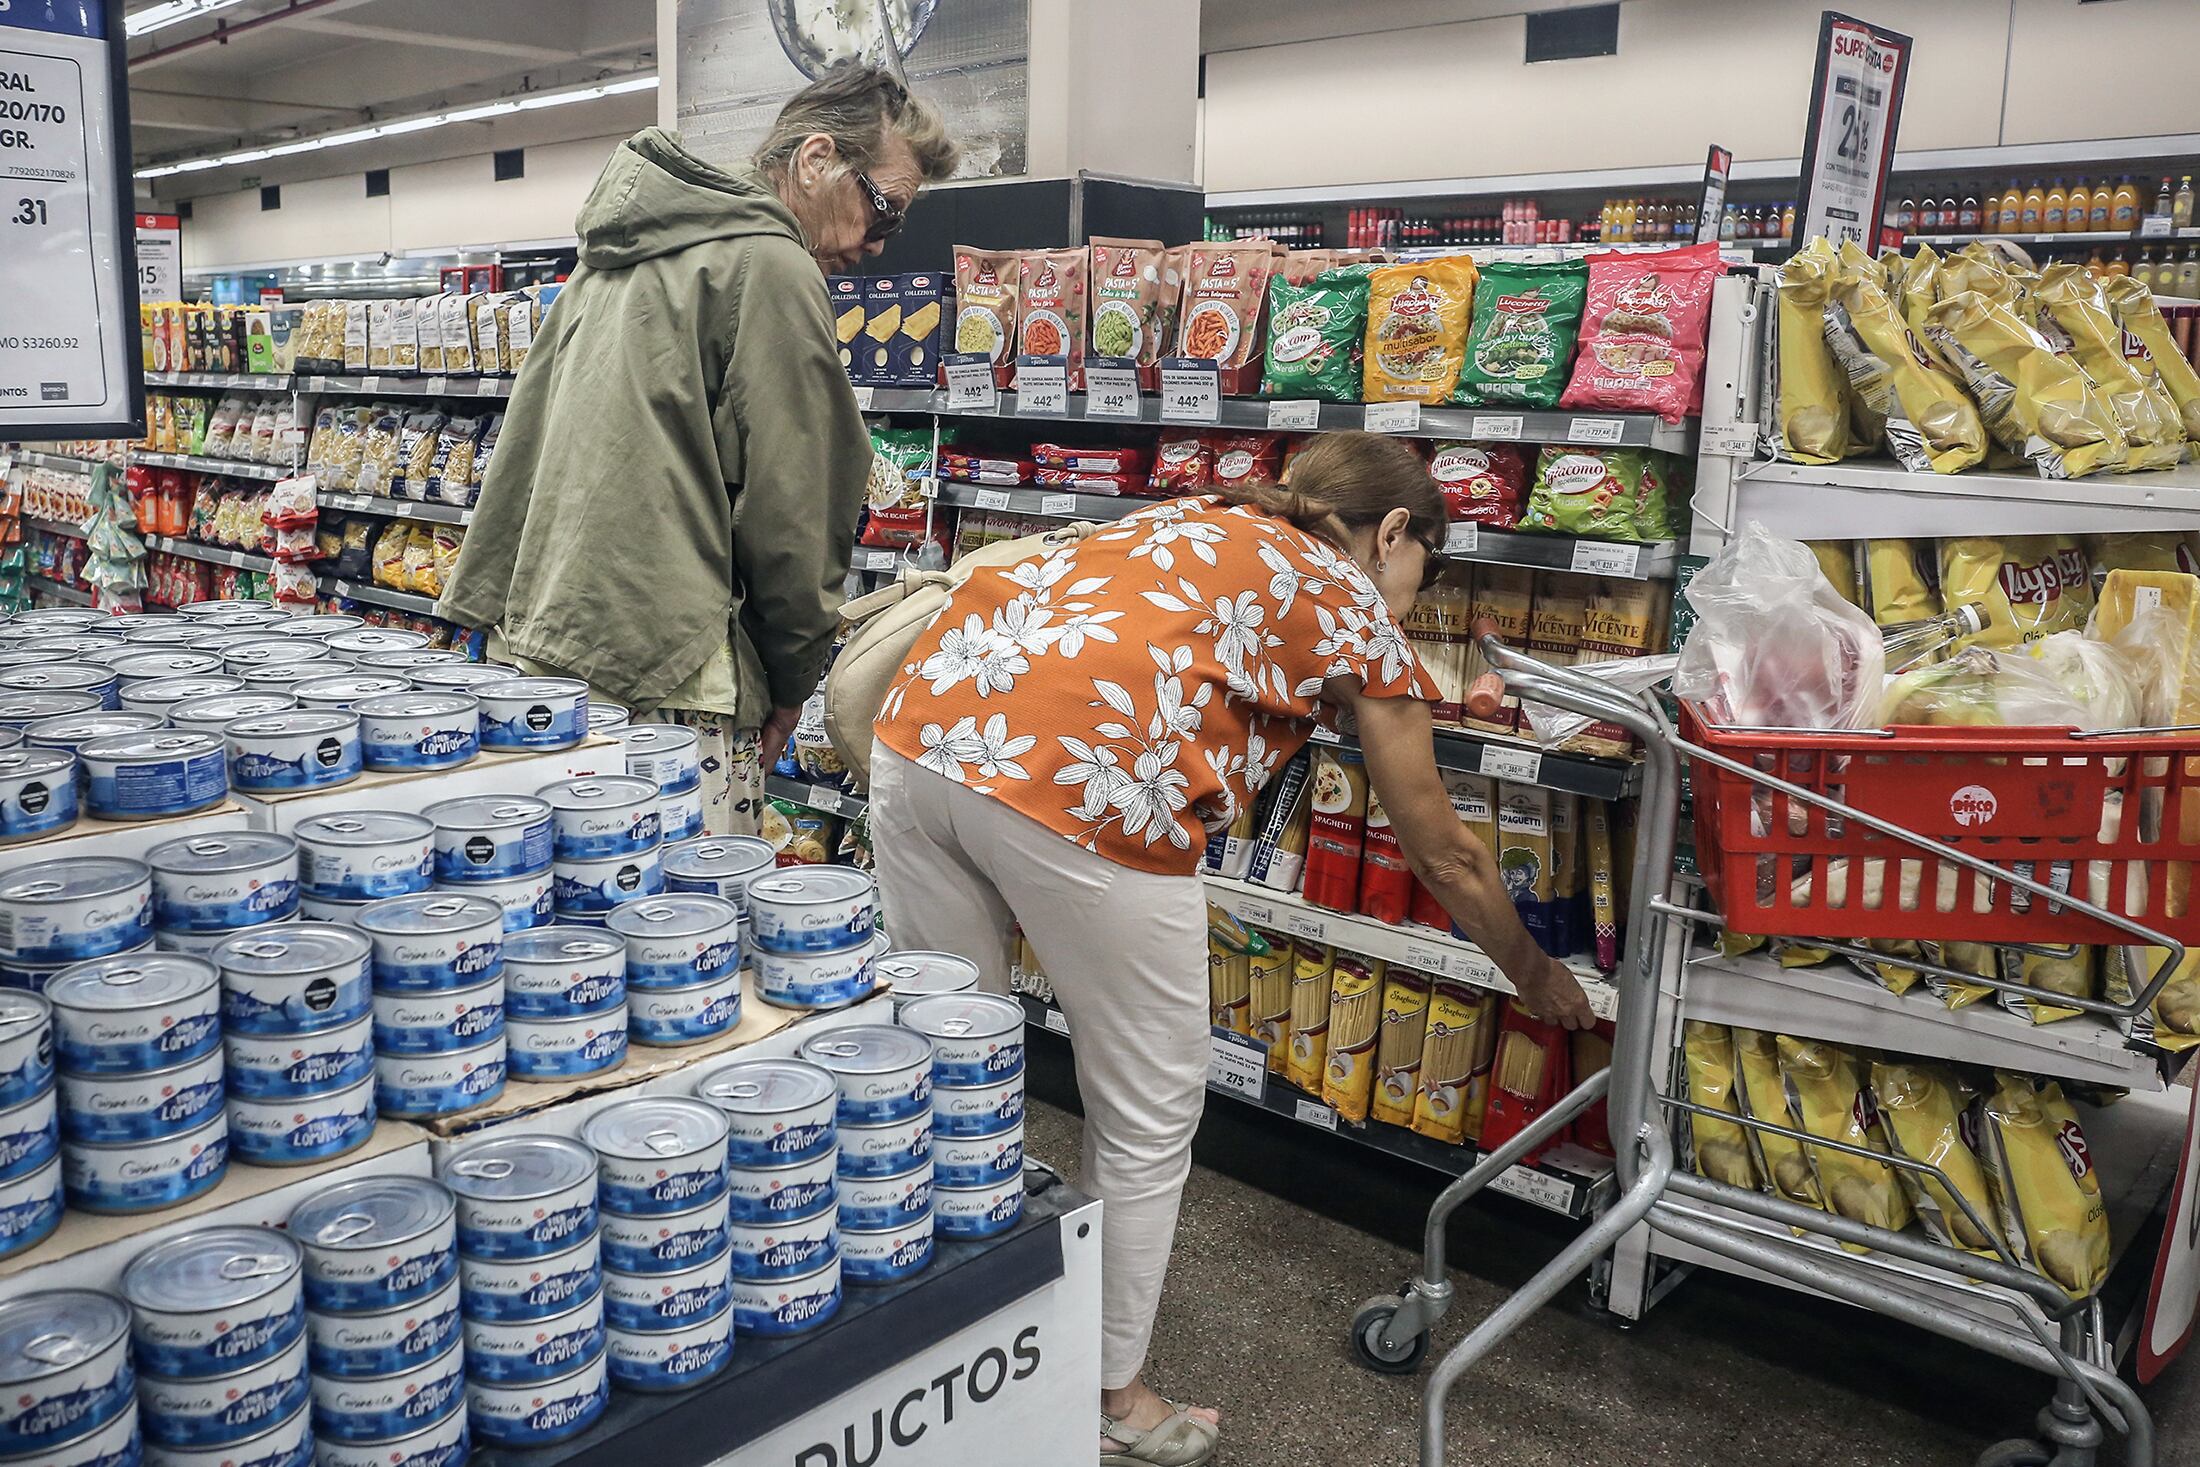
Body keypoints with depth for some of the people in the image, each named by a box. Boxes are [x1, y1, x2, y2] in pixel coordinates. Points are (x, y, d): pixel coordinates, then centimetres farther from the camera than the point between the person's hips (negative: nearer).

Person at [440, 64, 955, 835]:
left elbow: (526, 442, 22)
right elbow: (792, 504, -11)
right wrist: (791, 681, 1)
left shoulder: (620, 253, 20)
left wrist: (496, 604, 25)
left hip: (543, 637, 10)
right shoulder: (770, 265, -10)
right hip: (663, 671, -10)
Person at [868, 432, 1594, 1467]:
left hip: (921, 727, 7)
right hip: (1077, 783, -7)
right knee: (1149, 1116, 14)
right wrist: (1536, 977, 39)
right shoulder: (1356, 609, 16)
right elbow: (1444, 857, 23)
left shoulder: (1192, 524, 31)